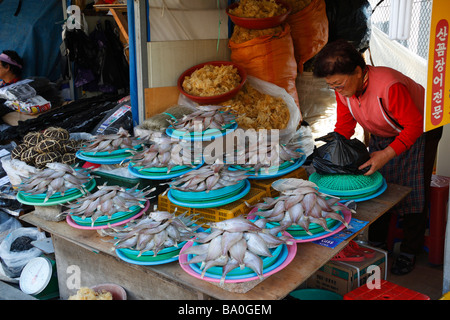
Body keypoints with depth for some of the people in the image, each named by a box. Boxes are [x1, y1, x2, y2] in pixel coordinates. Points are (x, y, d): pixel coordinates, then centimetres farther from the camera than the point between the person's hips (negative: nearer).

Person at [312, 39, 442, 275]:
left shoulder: (389, 86, -40)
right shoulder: (343, 88, -18)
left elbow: (415, 125, -32)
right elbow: (344, 124, -7)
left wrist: (388, 153, -41)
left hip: (418, 132, -6)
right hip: (381, 136, 6)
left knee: (413, 191, -3)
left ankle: (409, 251, 13)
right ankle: (376, 241, 23)